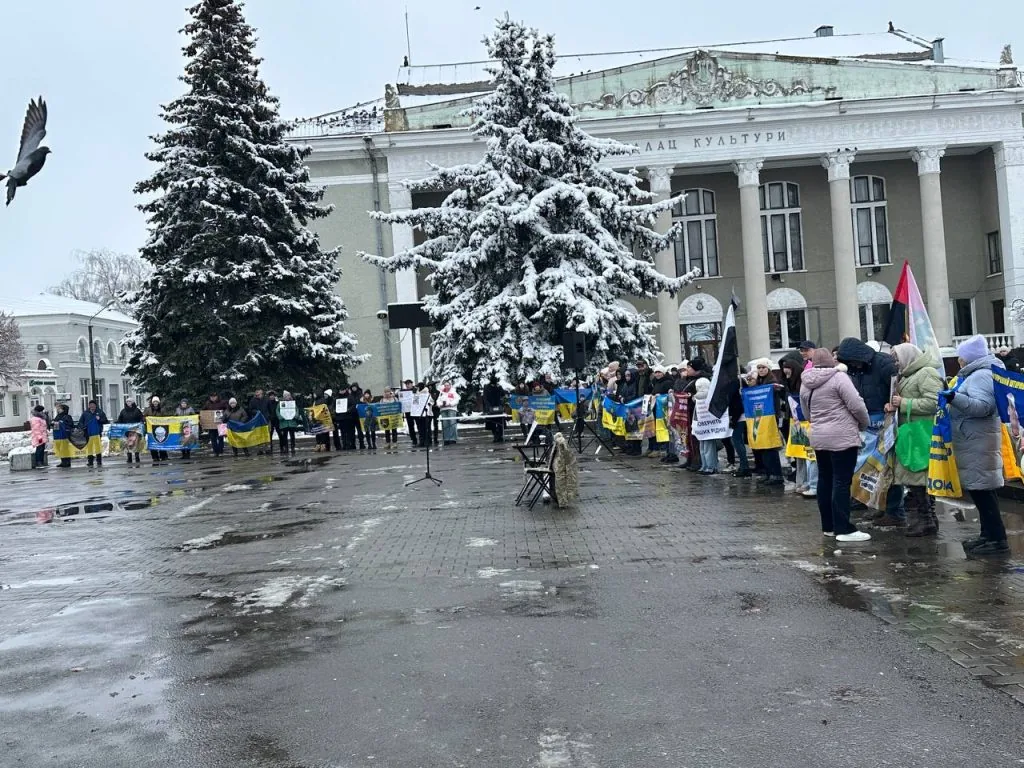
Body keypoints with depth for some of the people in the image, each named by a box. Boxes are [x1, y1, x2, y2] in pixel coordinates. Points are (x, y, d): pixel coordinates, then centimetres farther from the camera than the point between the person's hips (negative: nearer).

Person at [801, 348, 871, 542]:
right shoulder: (838, 377, -11)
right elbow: (857, 406, -13)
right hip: (842, 438, -7)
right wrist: (864, 424, 3)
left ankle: (828, 526, 18)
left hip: (818, 437, 7)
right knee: (841, 482, -5)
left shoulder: (805, 384, 10)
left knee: (825, 480, 12)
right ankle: (844, 529, -4)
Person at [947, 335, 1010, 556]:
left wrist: (955, 398, -35)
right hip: (975, 440, 11)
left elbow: (982, 405, -27)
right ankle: (988, 534, 20)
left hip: (978, 442, -11)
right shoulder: (977, 374, 20)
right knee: (980, 489, 14)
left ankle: (997, 539, -6)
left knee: (981, 489, -9)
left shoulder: (981, 375, -14)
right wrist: (953, 397, 26)